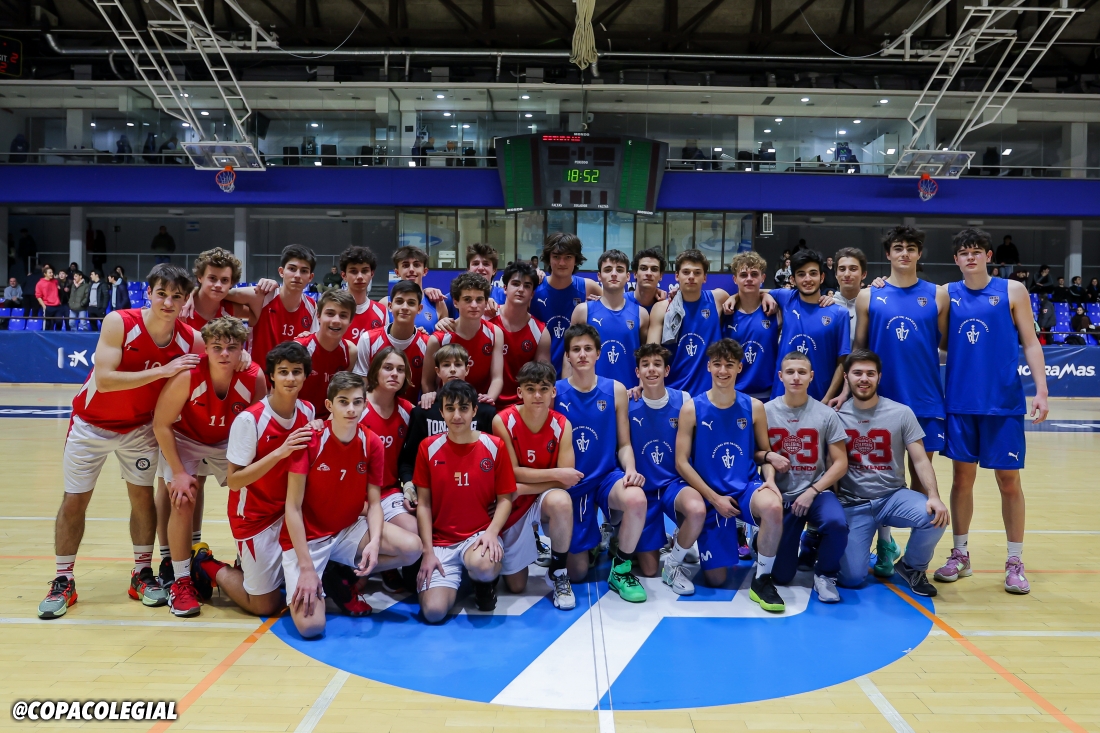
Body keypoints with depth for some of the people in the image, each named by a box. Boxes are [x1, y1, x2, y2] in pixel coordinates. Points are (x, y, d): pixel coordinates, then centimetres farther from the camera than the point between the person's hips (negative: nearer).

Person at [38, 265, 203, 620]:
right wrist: (162, 371, -36)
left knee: (142, 495, 4)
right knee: (74, 500, 3)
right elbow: (103, 380, -32)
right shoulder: (119, 323, -26)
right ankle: (63, 582, 17)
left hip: (139, 427, 2)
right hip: (91, 423, -2)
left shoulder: (191, 340, -18)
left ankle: (142, 574, 18)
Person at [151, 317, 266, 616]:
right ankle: (179, 580, -4)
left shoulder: (255, 377, -24)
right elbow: (161, 424, -20)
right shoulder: (187, 376, -31)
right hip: (184, 439, -3)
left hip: (227, 442, 3)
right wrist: (179, 472, -21)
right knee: (183, 500, -19)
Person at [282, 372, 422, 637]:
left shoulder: (372, 444, -8)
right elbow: (293, 507, -17)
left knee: (411, 546, -20)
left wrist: (375, 542, -25)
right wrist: (307, 568, -21)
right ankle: (299, 587, 15)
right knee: (311, 626, -20)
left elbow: (374, 503, -4)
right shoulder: (310, 440, -19)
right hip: (306, 538, -4)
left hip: (348, 531, 4)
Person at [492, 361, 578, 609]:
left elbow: (565, 480, -18)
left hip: (545, 498, 0)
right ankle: (532, 543, 38)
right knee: (516, 586, 4)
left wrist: (520, 489, -25)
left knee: (561, 501, -39)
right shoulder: (503, 421, -18)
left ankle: (558, 573, -13)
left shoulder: (562, 425, -13)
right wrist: (556, 473, -22)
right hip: (513, 505, 0)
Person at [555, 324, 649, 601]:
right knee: (577, 572, 1)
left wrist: (630, 470, -17)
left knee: (636, 499, -37)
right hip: (571, 483, 0)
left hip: (607, 476, 0)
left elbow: (624, 444, 2)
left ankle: (621, 568, -10)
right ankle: (593, 541, 40)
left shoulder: (615, 390, -1)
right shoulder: (554, 392, -4)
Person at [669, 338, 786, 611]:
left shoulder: (753, 407, 1)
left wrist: (770, 480, -15)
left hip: (746, 488, 1)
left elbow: (763, 452, 7)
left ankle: (762, 580, -13)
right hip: (710, 494, -1)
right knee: (715, 579, 1)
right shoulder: (692, 408, -5)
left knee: (773, 507, -37)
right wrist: (715, 498, -12)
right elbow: (682, 462, -6)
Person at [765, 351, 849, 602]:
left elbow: (840, 462, -2)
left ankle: (824, 574, -5)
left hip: (816, 492, 0)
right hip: (780, 495, 0)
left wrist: (812, 491, -13)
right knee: (780, 575, -3)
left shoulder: (826, 415, -2)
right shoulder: (765, 412, -3)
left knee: (837, 523, -36)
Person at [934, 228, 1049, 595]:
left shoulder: (1012, 291, 0)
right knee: (962, 477, 8)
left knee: (1009, 480, 4)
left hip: (1003, 403, -2)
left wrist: (1041, 390, -8)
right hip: (959, 403, 2)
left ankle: (1015, 562, 17)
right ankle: (960, 555, 21)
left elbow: (1030, 343, 1)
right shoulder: (946, 294, 5)